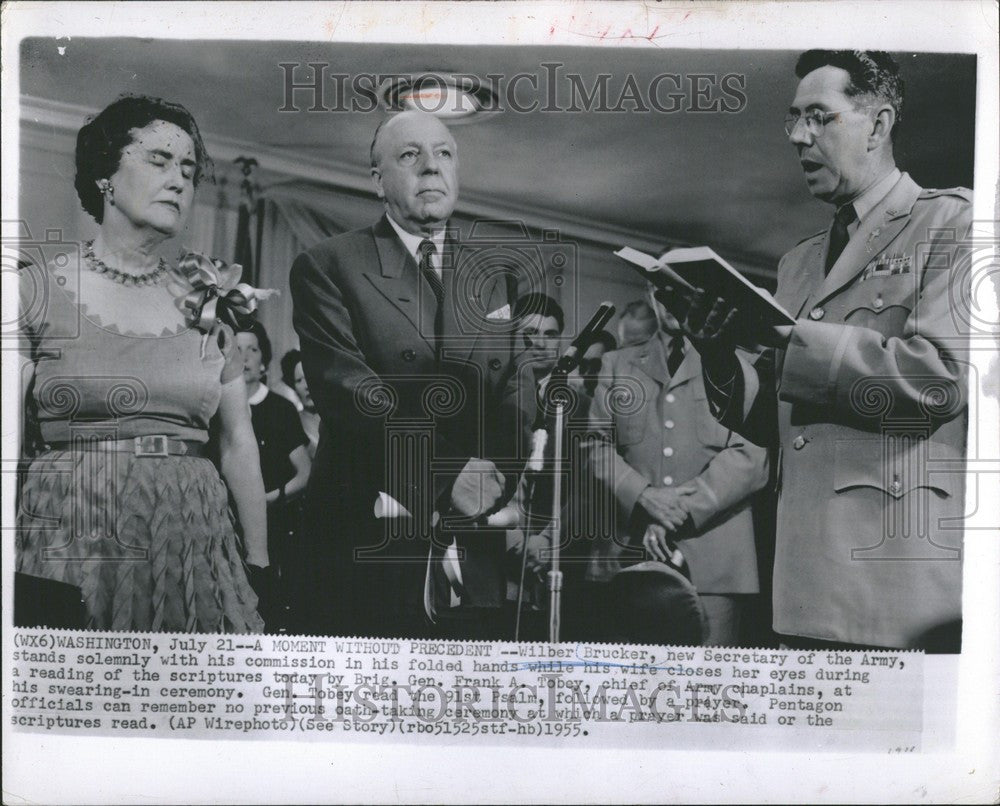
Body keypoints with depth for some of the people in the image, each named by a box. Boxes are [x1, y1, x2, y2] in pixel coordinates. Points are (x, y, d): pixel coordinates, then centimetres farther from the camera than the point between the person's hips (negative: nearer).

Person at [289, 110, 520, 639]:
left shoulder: (493, 277, 13)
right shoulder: (327, 266, 1)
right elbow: (348, 389, -12)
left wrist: (495, 485, -13)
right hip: (370, 554, -3)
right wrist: (446, 477, -20)